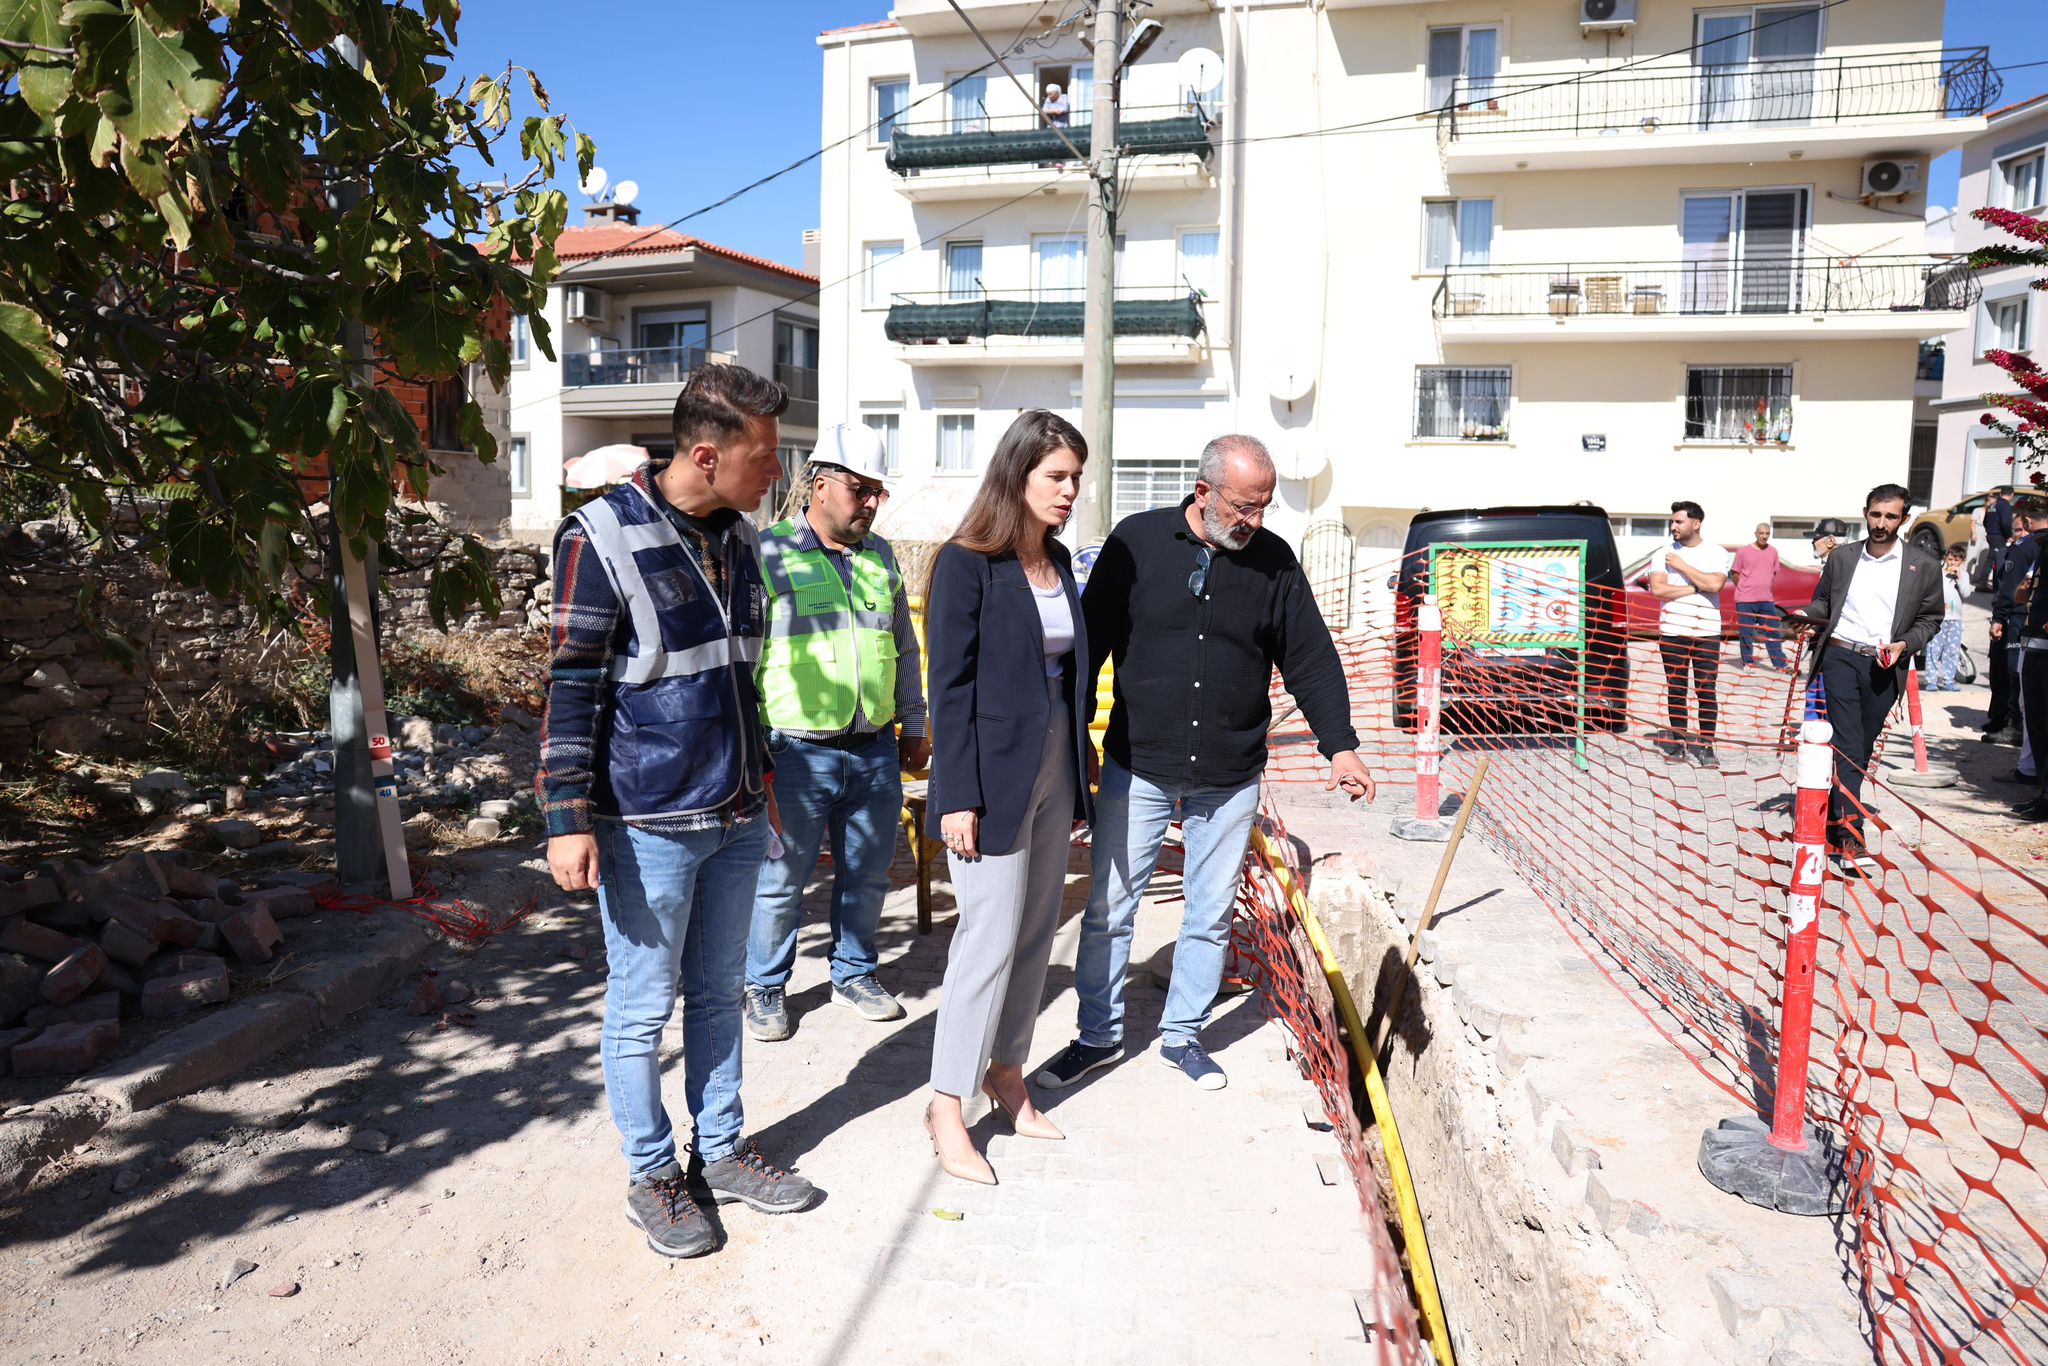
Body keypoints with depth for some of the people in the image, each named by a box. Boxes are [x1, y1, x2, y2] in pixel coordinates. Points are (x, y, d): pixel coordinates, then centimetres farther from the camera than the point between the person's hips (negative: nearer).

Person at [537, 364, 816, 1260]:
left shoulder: (736, 536, 8)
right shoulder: (604, 537, -13)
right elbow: (572, 687, -12)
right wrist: (569, 821, -14)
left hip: (735, 818, 7)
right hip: (648, 825, -6)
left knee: (718, 994, 17)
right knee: (642, 1008, 7)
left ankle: (720, 1153, 32)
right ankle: (652, 1175, 24)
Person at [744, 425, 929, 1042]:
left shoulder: (881, 558, 12)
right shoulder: (767, 553, -4)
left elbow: (905, 650, 21)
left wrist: (913, 726, 20)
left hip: (875, 752, 5)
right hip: (798, 754, -5)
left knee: (868, 875, 14)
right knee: (780, 879, 5)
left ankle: (854, 973, 32)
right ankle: (766, 987, 24)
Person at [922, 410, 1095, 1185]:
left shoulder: (1058, 561, 10)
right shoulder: (966, 564, -11)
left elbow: (1070, 669, 13)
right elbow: (949, 685, -13)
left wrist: (1080, 766, 11)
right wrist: (958, 798, -16)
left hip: (1054, 771, 7)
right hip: (994, 775, -7)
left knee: (1036, 933, 13)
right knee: (990, 940, -3)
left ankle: (1006, 1073, 29)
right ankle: (947, 1109, 10)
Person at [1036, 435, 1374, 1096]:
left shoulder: (1275, 560, 0)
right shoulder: (1136, 541, -5)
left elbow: (1310, 658, 4)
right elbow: (1091, 642, 0)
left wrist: (1340, 745, -6)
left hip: (1230, 779, 2)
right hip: (1136, 768, -2)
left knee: (1210, 917, 12)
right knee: (1108, 910, 5)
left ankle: (1182, 1035, 30)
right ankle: (1098, 1036, 23)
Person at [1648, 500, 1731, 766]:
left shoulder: (1716, 554, 2)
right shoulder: (1666, 552, 6)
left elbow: (1714, 584, -16)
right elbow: (1657, 588, -6)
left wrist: (1681, 566, -10)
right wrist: (1694, 588, -9)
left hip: (1706, 632, -1)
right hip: (1672, 632, 1)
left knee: (1707, 691, -1)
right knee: (1675, 690, 5)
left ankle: (1706, 745, 7)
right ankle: (1679, 742, 15)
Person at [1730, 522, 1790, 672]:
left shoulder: (1773, 552, 8)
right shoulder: (1743, 552, -4)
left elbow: (1774, 573, 18)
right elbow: (1734, 574, 2)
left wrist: (1764, 588, 11)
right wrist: (1746, 589, 2)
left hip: (1766, 600, 3)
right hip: (1745, 600, -3)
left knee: (1772, 632, 6)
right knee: (1746, 633, 2)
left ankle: (1780, 664, 10)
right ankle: (1748, 662, 12)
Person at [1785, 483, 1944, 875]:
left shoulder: (1924, 567, 4)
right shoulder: (1841, 559, 9)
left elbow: (1930, 619, 9)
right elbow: (1822, 602, 21)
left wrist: (1905, 644, -9)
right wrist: (1808, 614, -1)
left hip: (1883, 666, 1)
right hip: (1840, 655, -1)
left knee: (1860, 749, 8)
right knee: (1847, 747, -11)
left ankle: (1832, 818, 25)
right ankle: (1850, 839, -15)